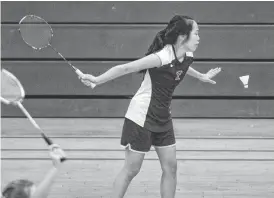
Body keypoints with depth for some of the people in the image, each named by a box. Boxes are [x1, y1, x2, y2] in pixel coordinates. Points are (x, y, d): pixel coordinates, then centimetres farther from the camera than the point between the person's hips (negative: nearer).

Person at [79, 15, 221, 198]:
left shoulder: (187, 57, -1)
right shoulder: (163, 57, -26)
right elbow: (126, 68, -25)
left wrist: (201, 76, 40)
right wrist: (97, 80, -30)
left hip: (163, 118, 8)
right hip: (142, 117, -8)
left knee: (171, 167, 6)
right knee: (132, 169, -1)